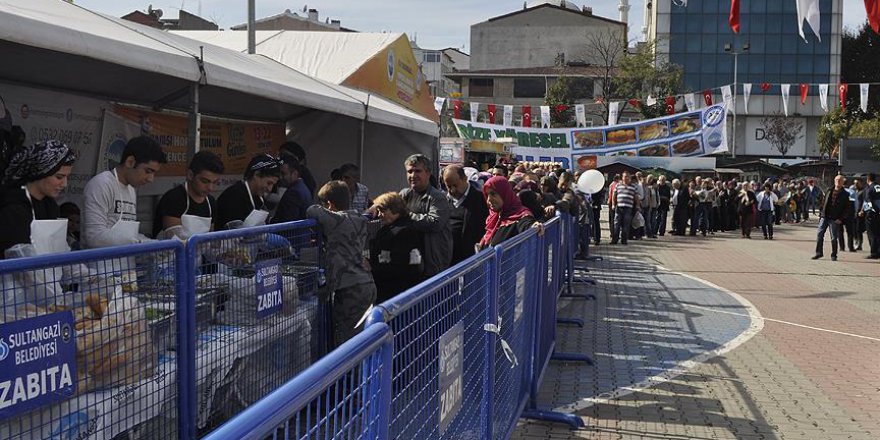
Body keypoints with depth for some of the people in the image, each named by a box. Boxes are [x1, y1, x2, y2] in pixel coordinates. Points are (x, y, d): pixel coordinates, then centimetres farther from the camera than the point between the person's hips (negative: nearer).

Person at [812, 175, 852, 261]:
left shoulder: (845, 195, -1)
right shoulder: (829, 191, 10)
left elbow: (847, 209, -3)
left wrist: (841, 219, -10)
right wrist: (820, 214, 7)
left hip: (835, 219, -4)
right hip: (824, 217, 4)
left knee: (834, 238, 0)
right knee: (819, 235, 1)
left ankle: (834, 255, 12)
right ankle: (818, 253, 12)